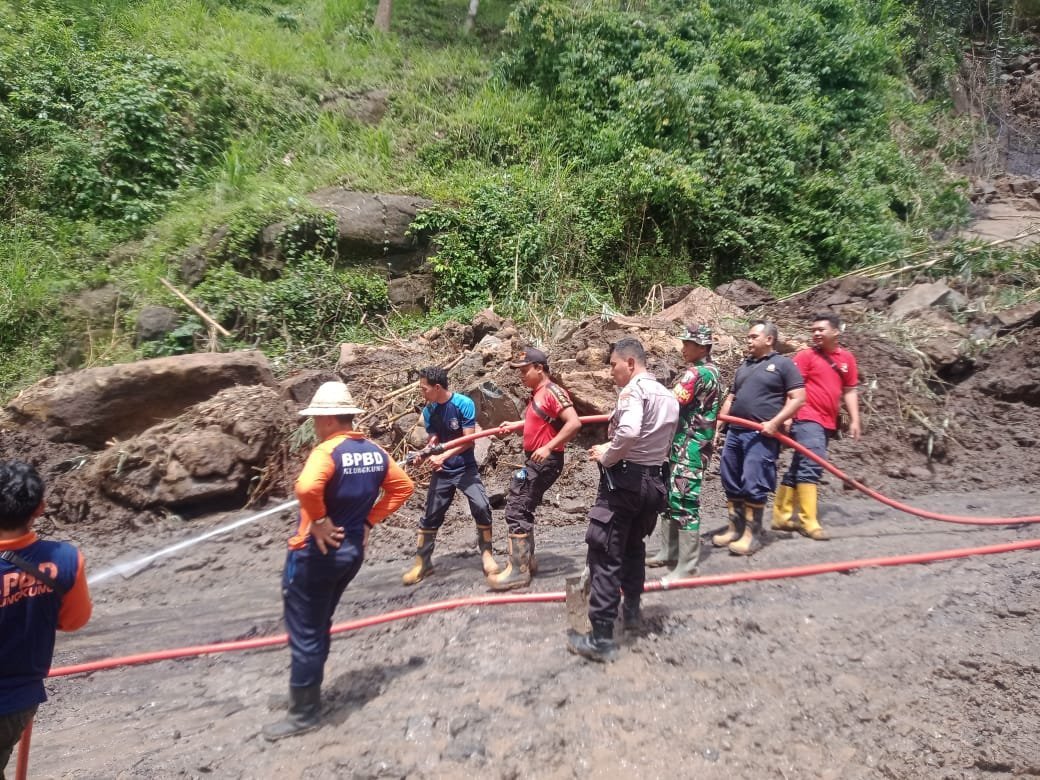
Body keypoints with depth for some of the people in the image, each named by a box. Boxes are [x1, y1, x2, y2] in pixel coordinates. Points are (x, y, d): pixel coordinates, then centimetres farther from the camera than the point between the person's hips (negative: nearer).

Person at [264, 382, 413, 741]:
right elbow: (403, 486, 11)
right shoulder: (375, 452, 3)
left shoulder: (328, 451, -20)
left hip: (316, 553, -8)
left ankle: (304, 713, 20)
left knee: (304, 634, 7)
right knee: (318, 628, 23)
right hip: (352, 551, 8)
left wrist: (318, 521, -22)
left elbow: (306, 487, -39)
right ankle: (307, 696, 37)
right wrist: (369, 520, 10)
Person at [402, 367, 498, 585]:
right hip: (442, 471, 4)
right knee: (431, 515, 6)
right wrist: (424, 454, -18)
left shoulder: (464, 404, -16)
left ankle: (486, 556, 0)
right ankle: (422, 562, 21)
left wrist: (443, 456, -25)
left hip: (466, 468, -4)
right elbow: (434, 441, 3)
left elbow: (468, 440, -17)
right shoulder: (428, 411, -1)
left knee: (482, 507, -19)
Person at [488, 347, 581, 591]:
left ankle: (518, 570, -4)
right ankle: (526, 560, 29)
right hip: (533, 460, 10)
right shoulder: (536, 394, 14)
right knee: (522, 508, 17)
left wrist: (548, 448, -28)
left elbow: (574, 423, -26)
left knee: (517, 510, -11)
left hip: (545, 461, -10)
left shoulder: (553, 392, -16)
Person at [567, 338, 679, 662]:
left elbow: (628, 432, -31)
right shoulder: (668, 395, 12)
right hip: (654, 480, 9)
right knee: (634, 546, 25)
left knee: (605, 554, -4)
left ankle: (601, 638, -2)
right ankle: (631, 610, 40)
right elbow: (661, 441, 13)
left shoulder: (634, 389, -14)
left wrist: (606, 456, -14)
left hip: (624, 479, -9)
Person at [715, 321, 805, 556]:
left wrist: (774, 423, -16)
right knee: (731, 484, 9)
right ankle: (735, 528, 21)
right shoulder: (744, 366, 20)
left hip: (761, 436, -7)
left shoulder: (783, 364, 1)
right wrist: (718, 424, 13)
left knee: (753, 485, -6)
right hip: (734, 432, 7)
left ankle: (752, 535, 4)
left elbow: (798, 398, -6)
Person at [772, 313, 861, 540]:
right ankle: (808, 521, -9)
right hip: (807, 419, -6)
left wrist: (854, 420, 12)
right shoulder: (806, 355, -3)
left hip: (827, 422, 6)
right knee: (811, 465, -14)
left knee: (798, 468, 10)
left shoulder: (847, 358, 13)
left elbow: (849, 391, 17)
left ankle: (782, 516, 17)